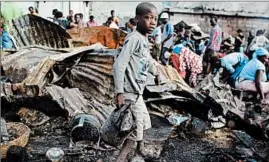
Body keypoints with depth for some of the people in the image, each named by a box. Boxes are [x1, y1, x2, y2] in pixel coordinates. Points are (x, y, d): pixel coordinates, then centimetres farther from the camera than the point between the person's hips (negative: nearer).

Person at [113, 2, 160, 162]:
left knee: (143, 122, 28)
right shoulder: (134, 38, -20)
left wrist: (156, 72, 44)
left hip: (137, 92, 10)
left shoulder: (145, 39, 9)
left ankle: (140, 148, 52)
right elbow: (119, 65, -26)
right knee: (134, 132, -5)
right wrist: (119, 92, -29)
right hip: (130, 94, -10)